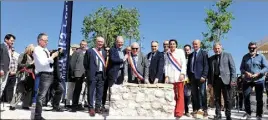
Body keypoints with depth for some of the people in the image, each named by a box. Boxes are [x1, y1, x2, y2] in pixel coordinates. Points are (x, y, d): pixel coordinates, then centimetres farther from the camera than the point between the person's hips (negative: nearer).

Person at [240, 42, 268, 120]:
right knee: (246, 97, -5)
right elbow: (241, 68, 8)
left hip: (259, 80, -2)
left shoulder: (261, 56, -1)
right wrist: (246, 72, -13)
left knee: (259, 99, 3)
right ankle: (248, 113, 12)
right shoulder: (245, 57, 7)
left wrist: (258, 74, -18)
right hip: (247, 80, 2)